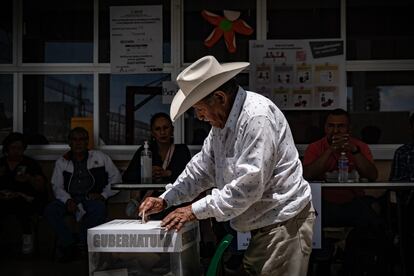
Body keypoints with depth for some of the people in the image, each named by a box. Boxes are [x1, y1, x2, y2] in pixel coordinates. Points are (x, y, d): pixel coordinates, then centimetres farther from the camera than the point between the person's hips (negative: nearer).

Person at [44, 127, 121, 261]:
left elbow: (115, 177, 12)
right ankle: (69, 243, -16)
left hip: (91, 199, -2)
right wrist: (68, 200, -12)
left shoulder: (100, 157, 11)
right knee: (50, 210, -28)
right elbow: (57, 186, 8)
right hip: (70, 199, 2)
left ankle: (82, 243, -21)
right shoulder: (62, 162, 14)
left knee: (99, 209, -37)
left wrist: (103, 195, -2)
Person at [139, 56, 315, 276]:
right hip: (264, 225, 9)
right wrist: (165, 200, 8)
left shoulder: (257, 118, -23)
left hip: (285, 224, -9)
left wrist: (196, 210, -20)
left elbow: (246, 186, -27)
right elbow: (203, 166, 16)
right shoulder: (223, 121, 8)